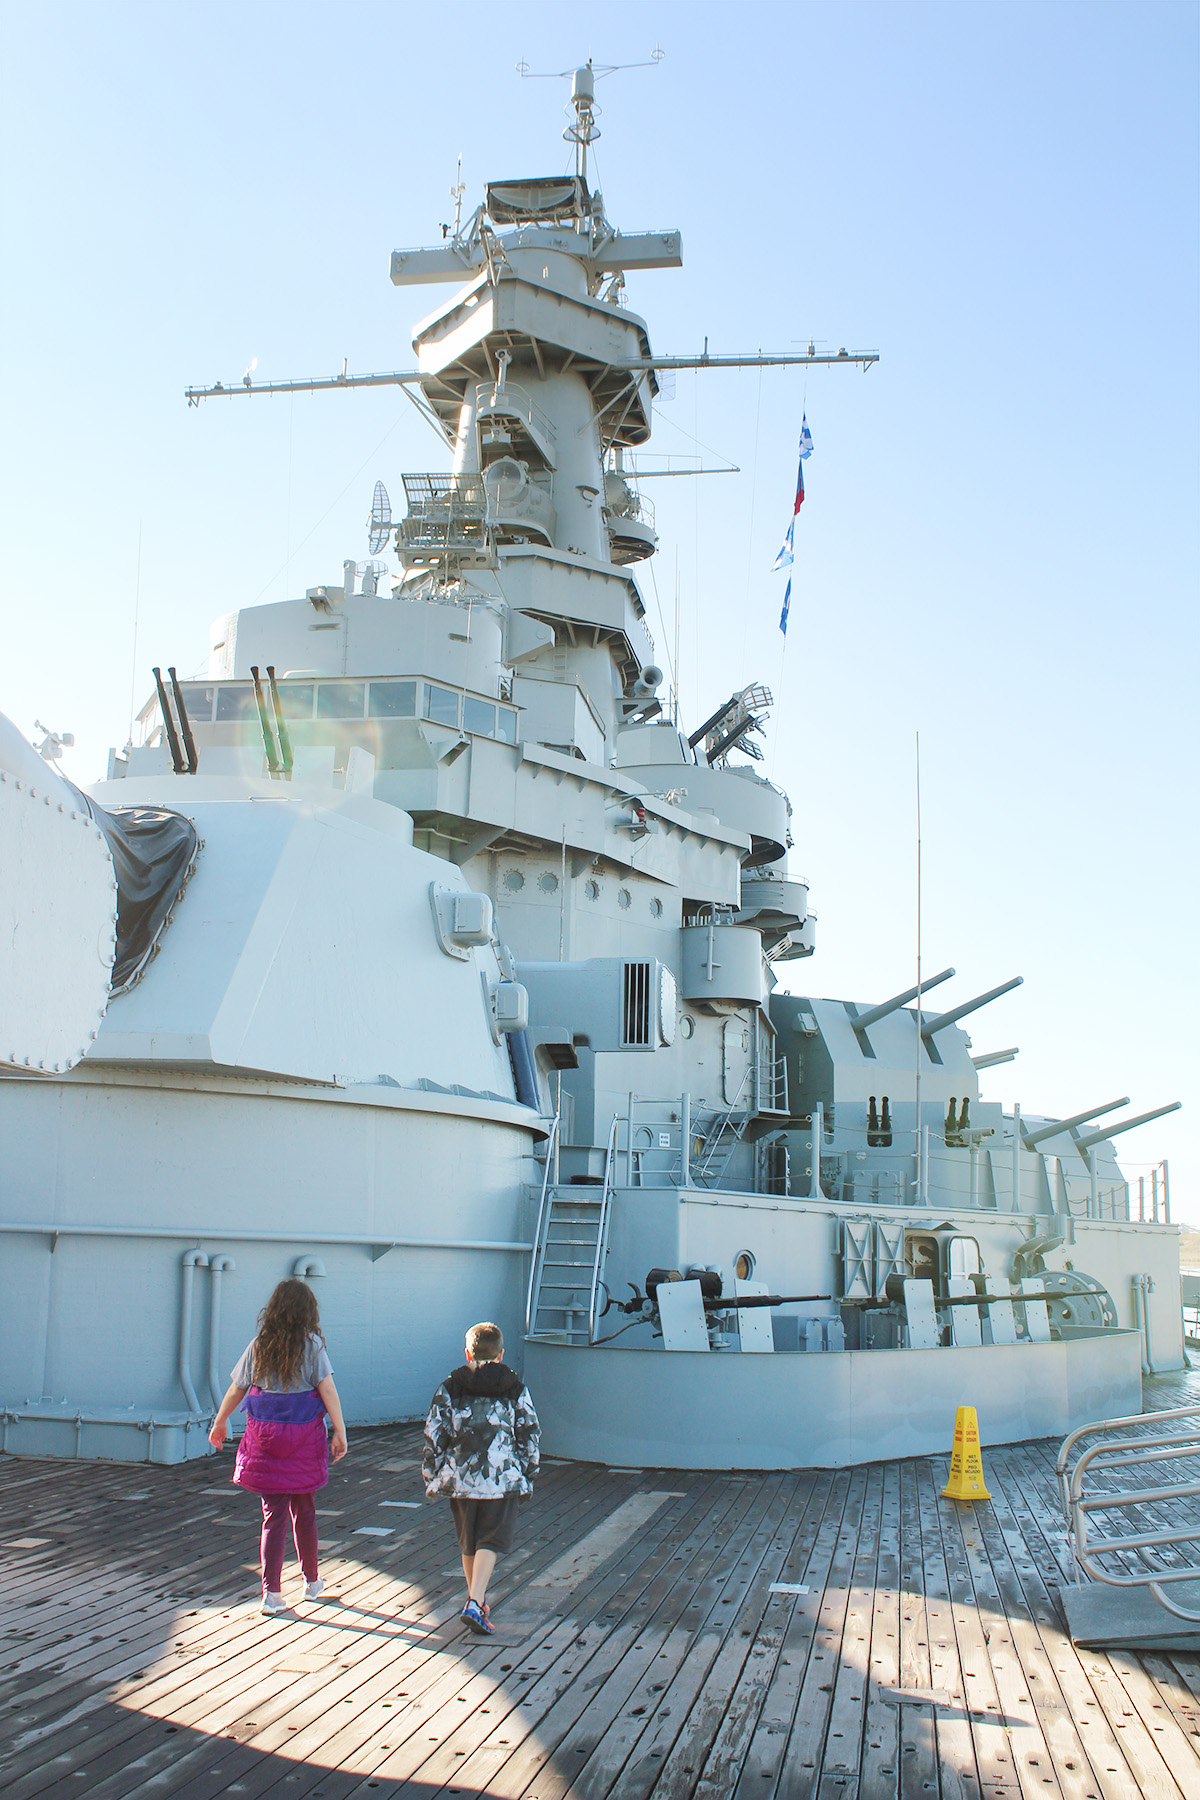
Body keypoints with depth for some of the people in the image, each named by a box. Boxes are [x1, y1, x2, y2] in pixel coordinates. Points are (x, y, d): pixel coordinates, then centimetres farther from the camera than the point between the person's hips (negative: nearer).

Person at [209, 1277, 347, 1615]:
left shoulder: (258, 1346, 1)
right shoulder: (311, 1345, -7)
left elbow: (235, 1389, 8)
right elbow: (327, 1389, -13)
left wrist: (218, 1425, 22)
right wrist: (340, 1432, -10)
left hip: (264, 1438, 2)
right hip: (304, 1437, -1)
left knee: (273, 1514, 6)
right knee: (304, 1511, 15)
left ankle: (271, 1592, 2)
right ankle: (311, 1581, 30)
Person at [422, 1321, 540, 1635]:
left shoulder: (450, 1388, 2)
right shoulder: (516, 1389, 2)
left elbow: (434, 1436, 0)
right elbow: (529, 1436, 3)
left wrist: (432, 1478, 9)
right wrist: (527, 1478, 13)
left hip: (460, 1479, 2)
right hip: (503, 1480, -2)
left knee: (468, 1543, 18)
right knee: (490, 1542, 0)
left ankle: (476, 1599, 30)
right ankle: (475, 1603, -16)